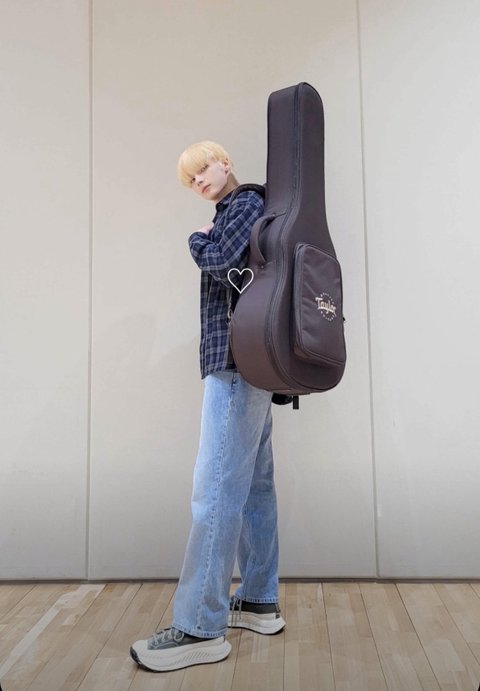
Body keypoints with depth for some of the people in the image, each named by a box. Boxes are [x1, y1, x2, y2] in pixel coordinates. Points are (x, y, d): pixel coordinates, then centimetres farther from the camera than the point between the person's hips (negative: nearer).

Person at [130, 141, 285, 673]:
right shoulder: (232, 213, 24)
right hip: (246, 363, 10)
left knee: (216, 488, -11)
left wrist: (198, 238, 1)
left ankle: (201, 628, -6)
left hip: (238, 360, -10)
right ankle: (259, 601, 20)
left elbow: (222, 263, -17)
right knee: (253, 483, 10)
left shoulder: (247, 203, -2)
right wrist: (207, 240, 5)